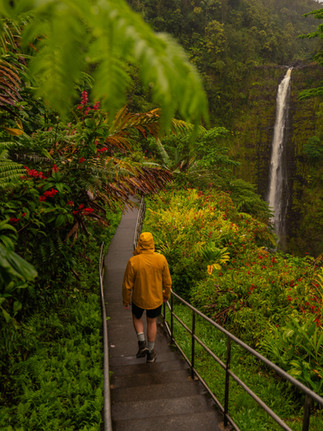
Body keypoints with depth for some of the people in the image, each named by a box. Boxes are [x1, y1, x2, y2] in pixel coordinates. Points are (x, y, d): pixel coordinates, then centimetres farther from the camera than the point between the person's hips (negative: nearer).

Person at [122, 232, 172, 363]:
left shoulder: (133, 261, -23)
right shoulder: (161, 259, -18)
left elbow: (127, 284, -14)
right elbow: (167, 281, -6)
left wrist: (126, 300, 2)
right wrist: (166, 295, 12)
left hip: (139, 298, -1)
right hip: (155, 298, 1)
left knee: (137, 318, 29)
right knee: (152, 322, 23)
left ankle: (142, 343, 16)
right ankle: (150, 352, 33)